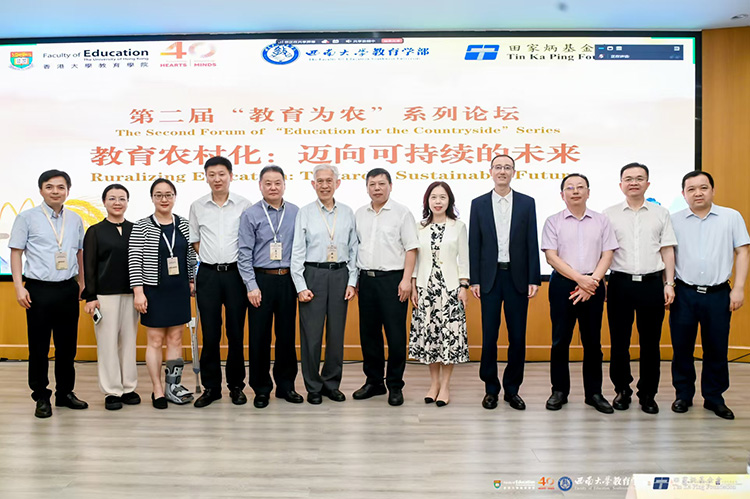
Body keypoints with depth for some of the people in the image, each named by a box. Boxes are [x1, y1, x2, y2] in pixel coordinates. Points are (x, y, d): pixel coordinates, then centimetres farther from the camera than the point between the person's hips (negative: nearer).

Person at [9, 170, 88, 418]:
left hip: (68, 289, 3)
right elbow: (16, 252, -2)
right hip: (39, 290, -3)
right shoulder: (27, 217, -1)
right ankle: (41, 397, 15)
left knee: (67, 345, 10)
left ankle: (65, 392, 23)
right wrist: (19, 287, -8)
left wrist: (81, 281, 15)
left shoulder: (75, 220, 9)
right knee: (39, 347, 3)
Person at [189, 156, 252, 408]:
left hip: (235, 273, -1)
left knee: (236, 333, 5)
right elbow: (194, 241, 14)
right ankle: (211, 387, 16)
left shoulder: (244, 205, 0)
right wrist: (211, 259, 5)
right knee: (210, 333, 5)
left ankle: (236, 385, 18)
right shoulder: (197, 206, 6)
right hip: (208, 274, 1)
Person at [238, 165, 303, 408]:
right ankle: (261, 388, 17)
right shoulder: (250, 214, -1)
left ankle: (286, 385, 22)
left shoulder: (295, 213, 5)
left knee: (287, 333, 9)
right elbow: (245, 253, -4)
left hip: (288, 279, 2)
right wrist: (252, 286, -10)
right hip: (261, 279, -2)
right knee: (259, 335, 3)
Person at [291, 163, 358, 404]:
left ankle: (332, 384, 23)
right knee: (311, 333, 0)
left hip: (340, 274, 3)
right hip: (313, 274, -2)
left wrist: (352, 282, 1)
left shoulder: (347, 213, 8)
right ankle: (313, 387, 16)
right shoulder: (305, 212, 1)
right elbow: (297, 251, -2)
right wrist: (301, 286, -7)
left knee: (337, 333, 9)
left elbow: (353, 249, 8)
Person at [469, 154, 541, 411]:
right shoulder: (479, 204, 4)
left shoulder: (527, 203, 4)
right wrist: (474, 280, -2)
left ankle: (512, 388, 18)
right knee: (489, 335, 4)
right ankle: (491, 388, 17)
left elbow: (532, 243, 2)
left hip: (518, 276, 0)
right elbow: (474, 245, 3)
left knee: (517, 336, 5)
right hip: (490, 277, 0)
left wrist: (534, 279, -4)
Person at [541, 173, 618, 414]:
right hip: (563, 284, -1)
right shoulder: (553, 222, 4)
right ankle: (559, 391, 14)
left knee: (593, 341, 6)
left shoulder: (601, 221, 9)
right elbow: (551, 257, -5)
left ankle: (594, 393, 17)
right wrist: (580, 279, -14)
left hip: (593, 285, 1)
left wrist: (592, 281, -11)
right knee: (560, 339, 3)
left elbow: (607, 255, 3)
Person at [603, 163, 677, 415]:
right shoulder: (609, 214, 5)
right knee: (619, 341, 5)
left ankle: (648, 394, 19)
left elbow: (667, 251, 8)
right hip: (620, 283, -1)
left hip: (651, 283, 1)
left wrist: (669, 284, 2)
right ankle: (622, 390, 21)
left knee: (650, 342, 6)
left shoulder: (661, 213, 8)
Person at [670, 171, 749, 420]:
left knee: (716, 348, 7)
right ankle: (683, 394, 21)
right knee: (682, 347, 6)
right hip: (684, 294, 0)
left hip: (718, 294, 0)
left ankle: (714, 397, 22)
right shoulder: (674, 220, 4)